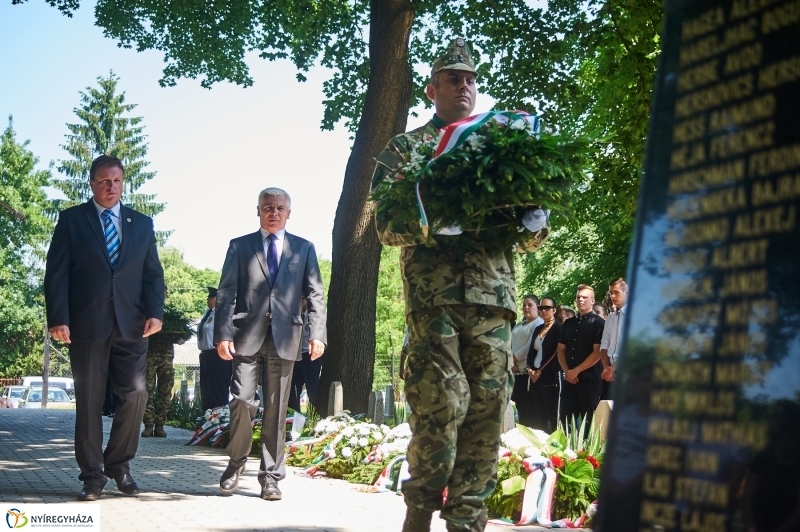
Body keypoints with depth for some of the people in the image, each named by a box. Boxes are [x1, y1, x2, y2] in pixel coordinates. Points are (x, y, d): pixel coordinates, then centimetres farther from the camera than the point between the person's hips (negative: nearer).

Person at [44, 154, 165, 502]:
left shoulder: (142, 223, 15)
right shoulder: (71, 220, 7)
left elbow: (153, 273, 10)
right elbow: (56, 274, 1)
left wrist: (155, 312, -5)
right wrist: (58, 318, -10)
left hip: (131, 325, 2)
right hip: (86, 325, -2)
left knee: (135, 393, -4)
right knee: (89, 401, 2)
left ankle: (119, 465, 13)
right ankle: (92, 474, 11)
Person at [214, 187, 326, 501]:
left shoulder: (304, 249, 14)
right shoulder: (240, 246, 11)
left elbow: (315, 295, 7)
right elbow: (226, 294, 5)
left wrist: (318, 333, -6)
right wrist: (223, 333, -7)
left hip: (284, 338, 1)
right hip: (247, 336, -1)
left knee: (276, 410, 2)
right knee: (242, 400, -10)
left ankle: (271, 477, 9)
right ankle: (236, 462, 13)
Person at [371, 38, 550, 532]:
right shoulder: (405, 148, 13)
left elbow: (532, 234, 20)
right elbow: (387, 224, 1)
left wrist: (533, 226, -4)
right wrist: (432, 227, -18)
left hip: (495, 292, 4)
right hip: (433, 290, -4)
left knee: (488, 405, 0)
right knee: (442, 403, -11)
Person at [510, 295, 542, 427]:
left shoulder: (539, 324, -3)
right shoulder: (518, 326, 22)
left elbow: (532, 346, -13)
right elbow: (511, 345, 14)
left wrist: (515, 357, -7)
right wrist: (511, 363, -2)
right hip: (517, 372, 8)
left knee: (531, 408, -7)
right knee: (521, 407, 7)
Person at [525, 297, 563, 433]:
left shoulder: (559, 328, -4)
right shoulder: (538, 329, 18)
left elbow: (557, 354, -12)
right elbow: (531, 351, 16)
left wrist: (540, 372, -11)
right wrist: (529, 369, -2)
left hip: (550, 377, -7)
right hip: (535, 377, 7)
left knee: (552, 416, -7)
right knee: (538, 416, 5)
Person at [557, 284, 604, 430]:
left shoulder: (598, 323, -1)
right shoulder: (568, 323, 17)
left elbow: (597, 353, -9)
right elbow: (561, 349, 16)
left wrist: (576, 371, -11)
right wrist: (566, 371, -2)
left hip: (590, 379, -5)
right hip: (569, 379, 5)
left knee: (589, 422, -2)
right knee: (566, 421, 2)